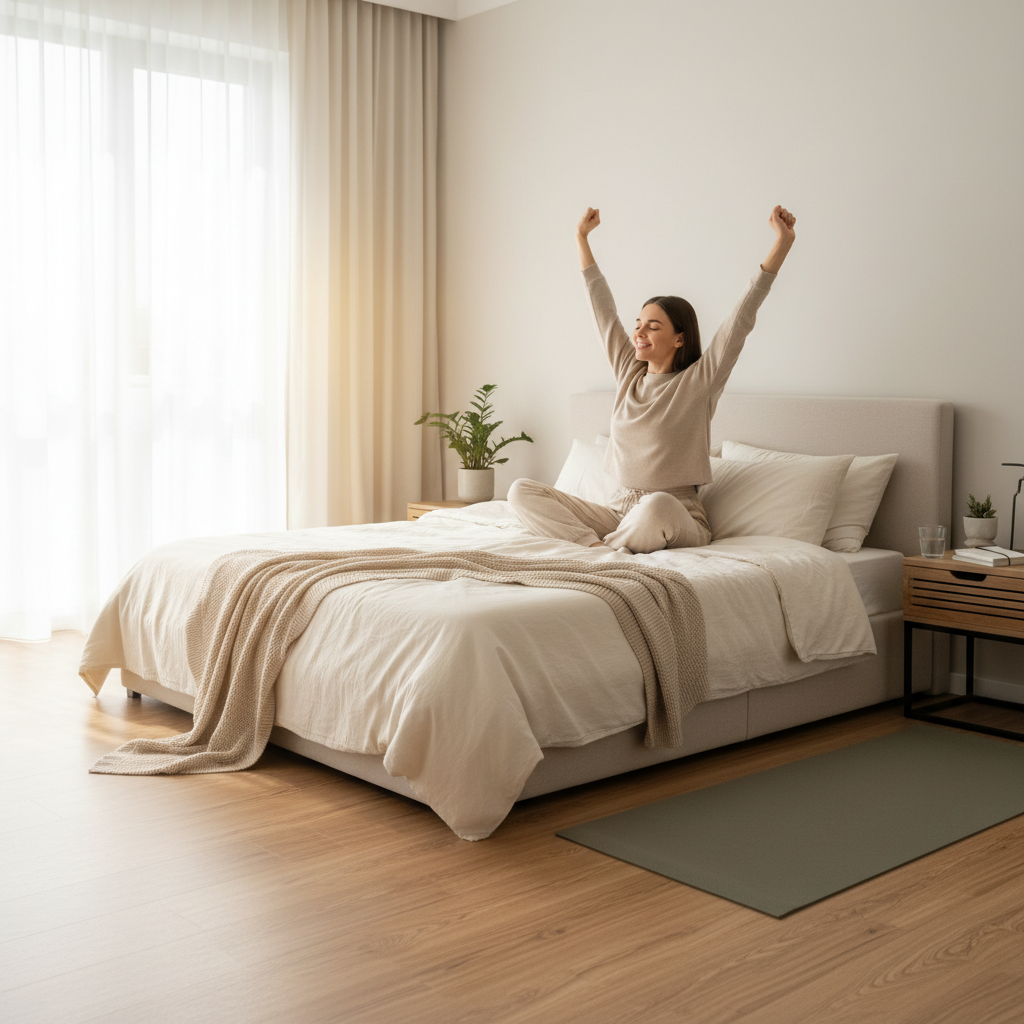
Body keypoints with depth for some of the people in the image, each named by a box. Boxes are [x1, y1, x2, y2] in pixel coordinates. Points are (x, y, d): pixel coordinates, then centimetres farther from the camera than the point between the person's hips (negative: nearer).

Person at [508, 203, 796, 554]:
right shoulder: (629, 372, 11)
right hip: (619, 510, 5)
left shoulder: (698, 381, -3)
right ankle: (598, 547, -27)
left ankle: (602, 549, -16)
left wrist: (782, 243, -16)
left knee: (657, 505, -43)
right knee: (521, 491, -10)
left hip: (676, 517, -5)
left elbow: (741, 318, -11)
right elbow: (602, 309, 18)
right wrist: (582, 239, 24)